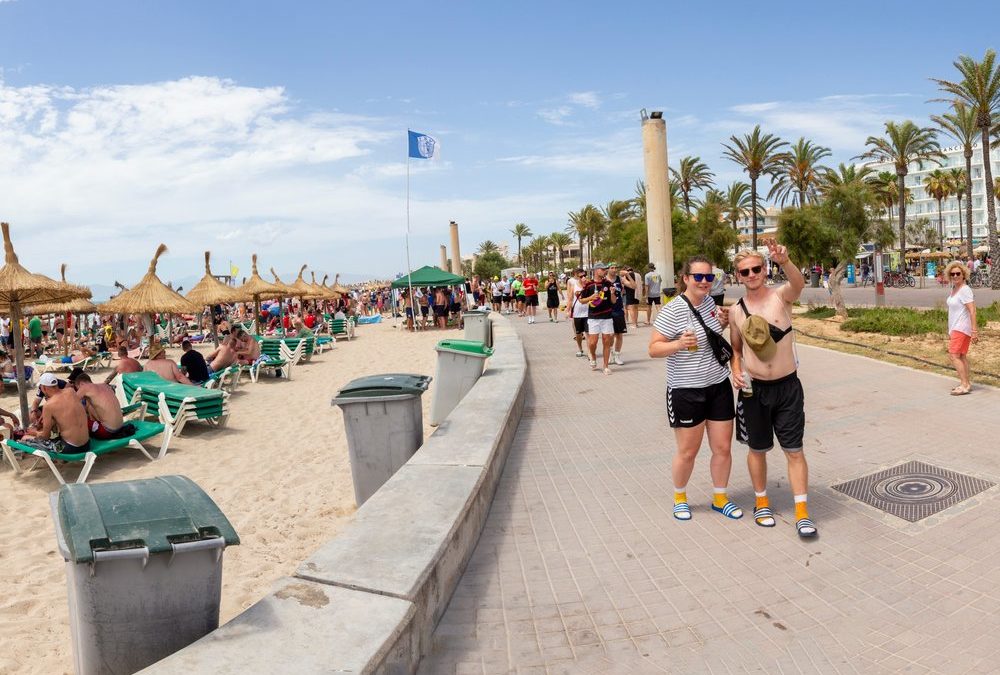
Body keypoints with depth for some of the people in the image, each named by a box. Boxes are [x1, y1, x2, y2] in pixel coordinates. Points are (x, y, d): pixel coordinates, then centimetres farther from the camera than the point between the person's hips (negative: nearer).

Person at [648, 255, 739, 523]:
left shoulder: (709, 302, 5)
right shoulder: (673, 310, -17)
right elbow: (654, 349, -16)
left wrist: (722, 324, 4)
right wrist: (678, 344, -33)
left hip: (719, 386, 6)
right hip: (686, 391, -6)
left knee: (723, 448, 11)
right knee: (688, 452, 7)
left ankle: (720, 498, 32)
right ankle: (680, 497, 32)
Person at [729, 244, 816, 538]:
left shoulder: (781, 296, -8)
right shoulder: (736, 310, 0)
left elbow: (799, 284, -32)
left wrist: (785, 261, -52)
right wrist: (736, 371, -7)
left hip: (787, 386, -2)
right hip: (754, 389, 2)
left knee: (794, 450, 3)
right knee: (757, 449, 14)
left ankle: (802, 512, 14)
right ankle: (761, 503, 33)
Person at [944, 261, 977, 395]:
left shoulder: (965, 290, -16)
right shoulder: (954, 289, 11)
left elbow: (972, 311, -21)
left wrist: (974, 330, -24)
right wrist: (950, 330, 18)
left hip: (962, 328, -9)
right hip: (955, 327, 9)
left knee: (954, 355, -11)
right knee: (962, 355, 12)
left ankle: (965, 384, -8)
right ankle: (966, 383, 18)